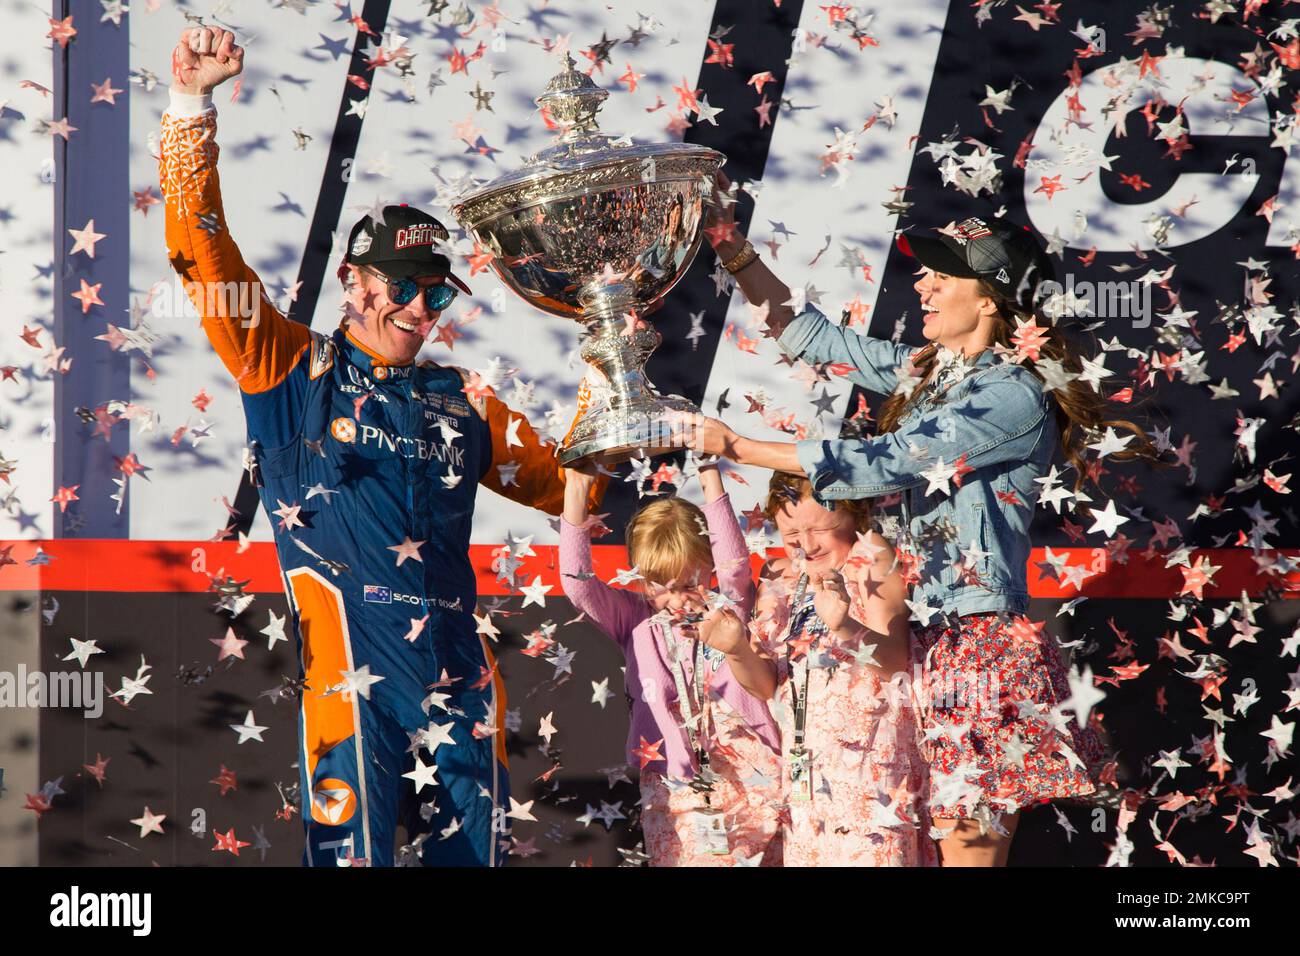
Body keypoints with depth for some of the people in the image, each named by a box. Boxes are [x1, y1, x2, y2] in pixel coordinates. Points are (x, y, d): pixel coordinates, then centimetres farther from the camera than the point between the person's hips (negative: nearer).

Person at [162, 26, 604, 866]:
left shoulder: (462, 402, 20)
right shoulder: (293, 374, 8)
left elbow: (563, 485, 28)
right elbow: (205, 254, -1)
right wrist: (191, 106, -9)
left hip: (459, 685, 5)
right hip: (350, 677, -4)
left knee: (470, 854, 4)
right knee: (354, 856, -11)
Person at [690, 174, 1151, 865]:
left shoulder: (1014, 397, -14)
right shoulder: (925, 371, 12)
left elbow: (879, 467, -18)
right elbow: (813, 337, 21)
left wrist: (734, 446, -15)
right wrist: (731, 247, 10)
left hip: (979, 643, -8)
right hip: (922, 643, 8)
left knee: (968, 848, -7)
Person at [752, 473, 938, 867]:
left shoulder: (872, 557, -5)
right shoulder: (778, 579, 11)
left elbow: (894, 662, -18)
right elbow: (766, 682, 8)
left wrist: (845, 627, -36)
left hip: (869, 748, -5)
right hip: (801, 761, 6)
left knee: (870, 851, -15)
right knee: (804, 847, 3)